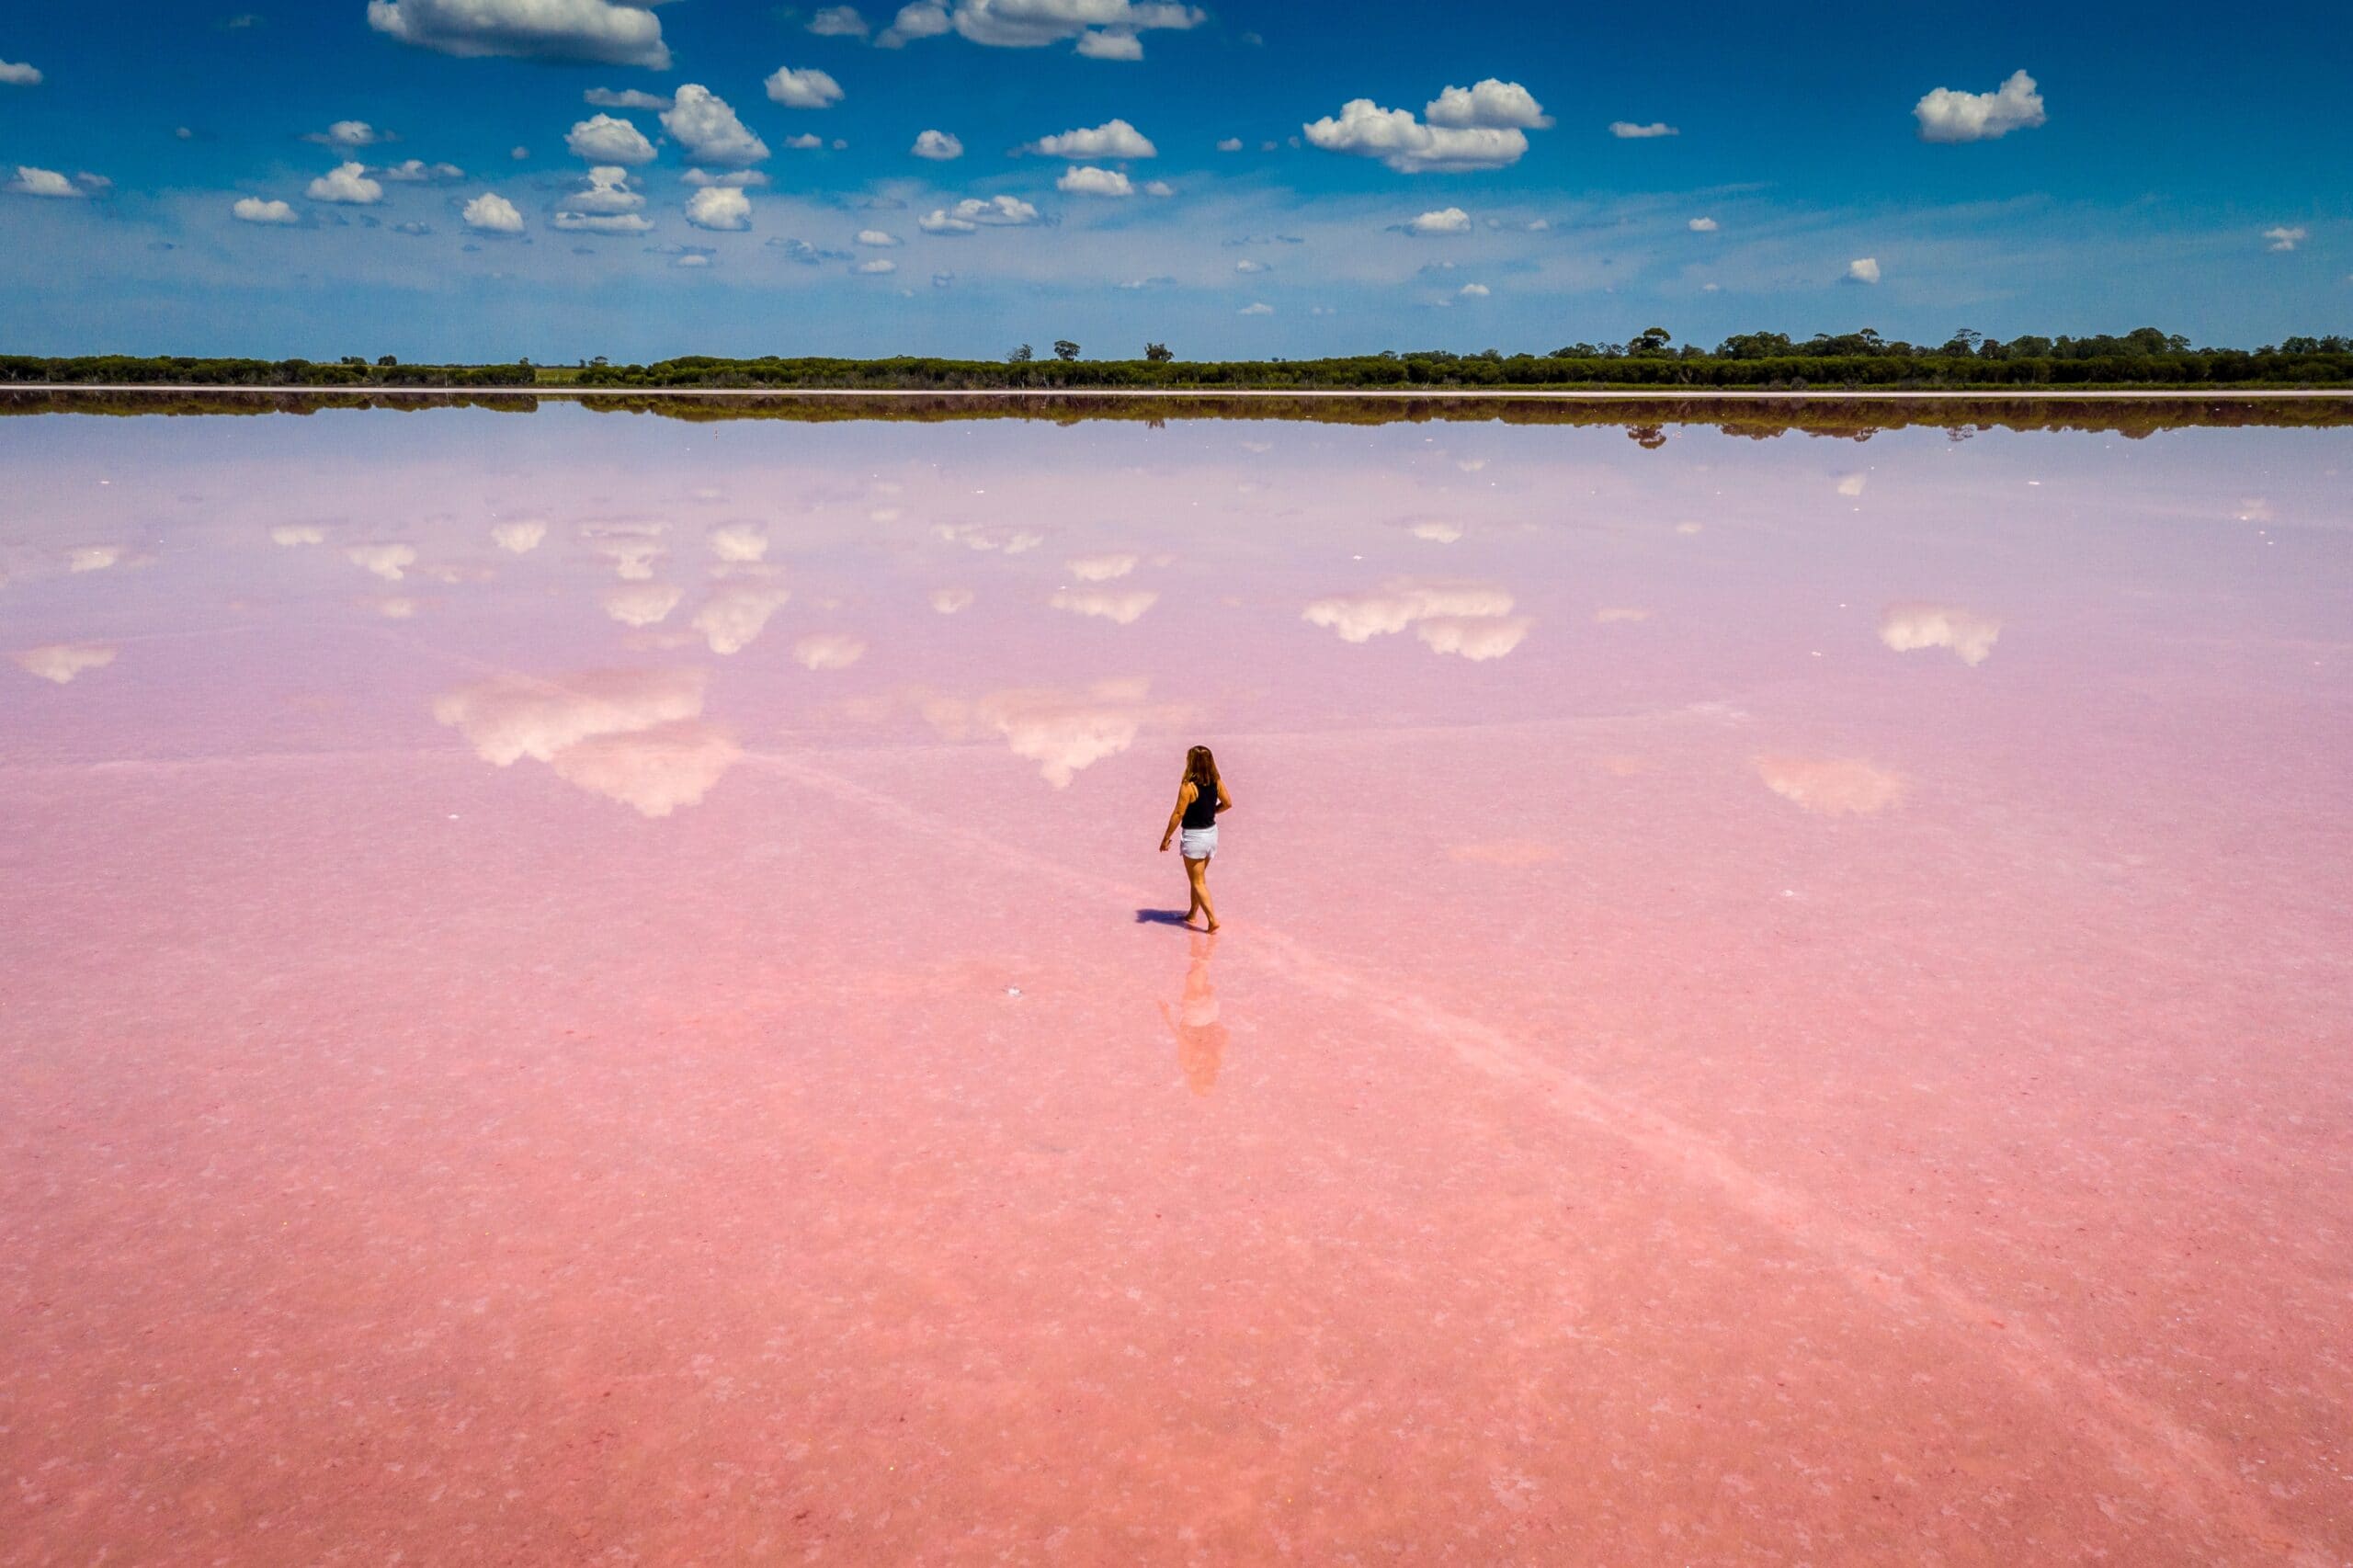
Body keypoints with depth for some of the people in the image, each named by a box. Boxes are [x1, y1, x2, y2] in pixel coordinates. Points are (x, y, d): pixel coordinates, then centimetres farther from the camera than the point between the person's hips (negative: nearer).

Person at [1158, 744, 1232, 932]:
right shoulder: (1217, 782, -4)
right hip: (1212, 832, 7)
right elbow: (1227, 803, 7)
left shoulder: (1189, 786, -22)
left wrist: (1166, 838, -11)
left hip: (1194, 836, -7)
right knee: (1199, 877, 23)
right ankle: (1192, 913, 34)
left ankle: (1212, 919, -4)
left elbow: (1178, 814, -19)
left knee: (1198, 882, 4)